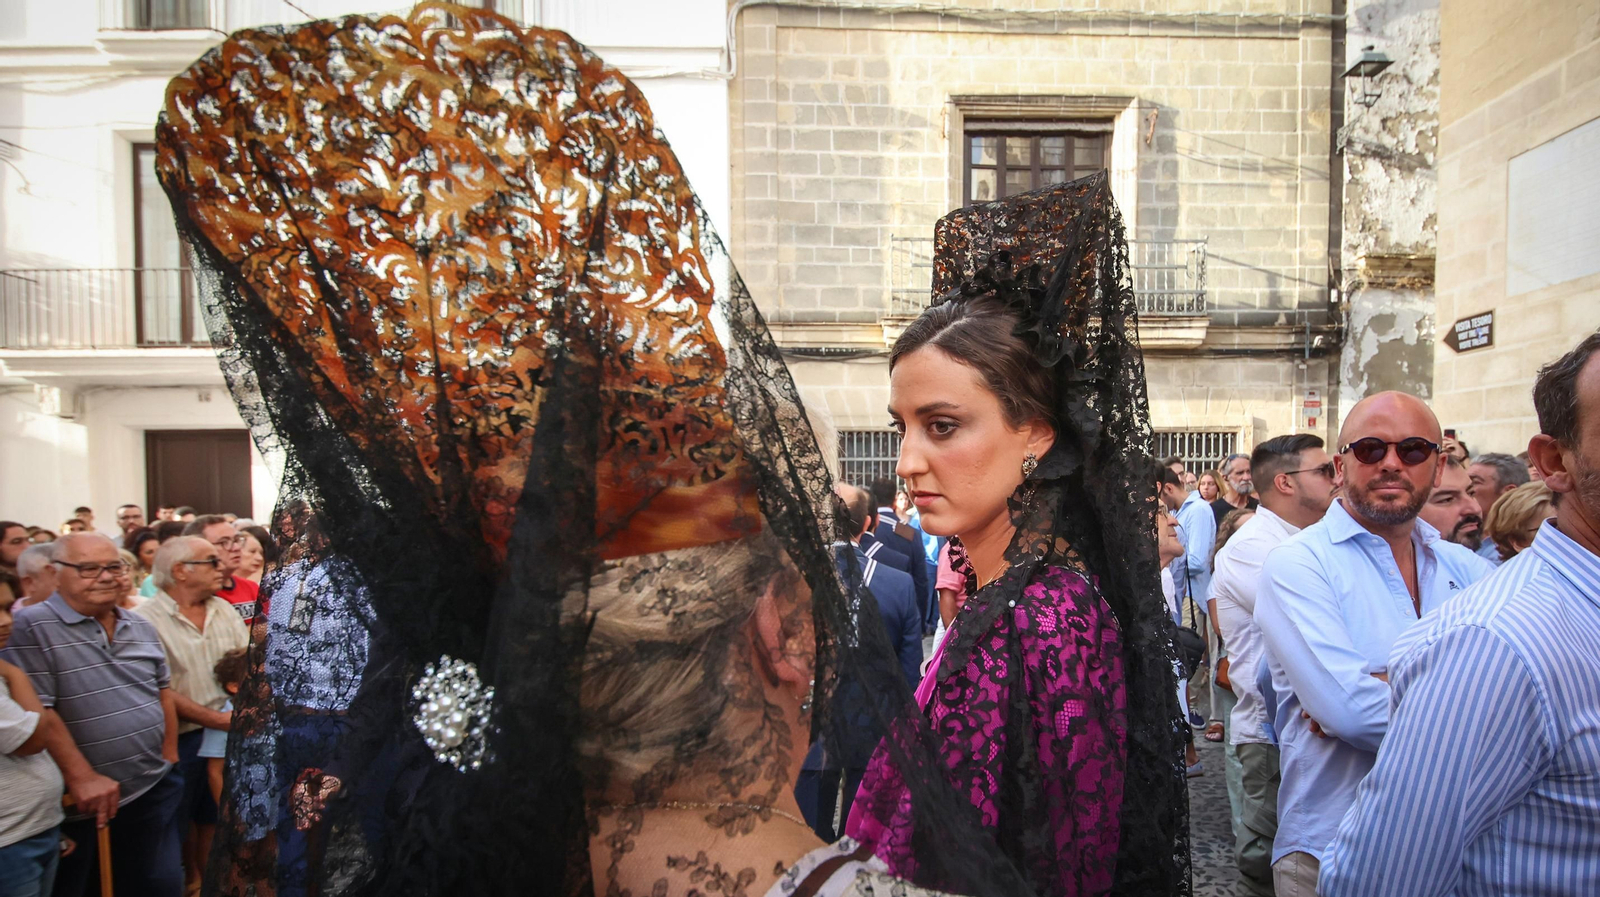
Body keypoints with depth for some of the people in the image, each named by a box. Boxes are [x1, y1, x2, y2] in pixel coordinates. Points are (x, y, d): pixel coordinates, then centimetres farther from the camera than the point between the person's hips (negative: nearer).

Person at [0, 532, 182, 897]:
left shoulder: (142, 628, 8)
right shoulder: (32, 627, -13)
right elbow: (36, 711, -18)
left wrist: (170, 755, 10)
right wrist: (82, 777, -20)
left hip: (156, 790, 6)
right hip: (83, 803, -5)